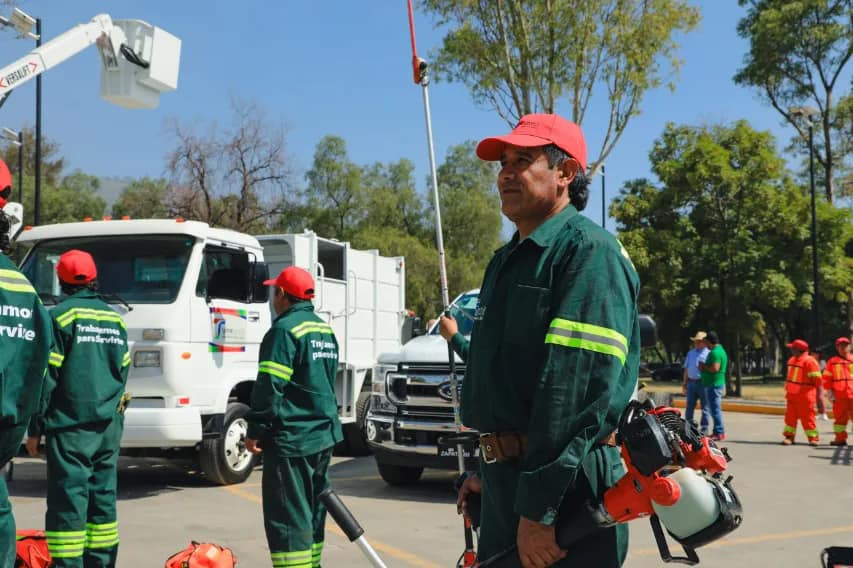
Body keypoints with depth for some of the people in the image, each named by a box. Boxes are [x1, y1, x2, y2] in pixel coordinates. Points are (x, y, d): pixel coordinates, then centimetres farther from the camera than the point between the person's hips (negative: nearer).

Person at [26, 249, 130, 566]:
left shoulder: (62, 315, -7)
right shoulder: (115, 319, 11)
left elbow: (47, 377, -8)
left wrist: (35, 428, -3)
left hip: (71, 424, -6)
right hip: (109, 424, 6)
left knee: (68, 498, -5)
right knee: (102, 496, 11)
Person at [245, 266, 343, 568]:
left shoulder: (285, 329, -14)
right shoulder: (326, 330, 13)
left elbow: (269, 386, -18)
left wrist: (256, 430, -11)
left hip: (290, 438, -9)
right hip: (324, 436, 9)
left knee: (288, 517, -6)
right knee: (313, 510, 17)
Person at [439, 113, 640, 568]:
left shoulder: (588, 251, -14)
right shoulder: (507, 259, 16)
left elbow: (579, 387, -24)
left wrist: (537, 509, -26)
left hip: (563, 492, -9)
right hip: (504, 480, 9)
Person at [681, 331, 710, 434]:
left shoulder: (708, 354, -1)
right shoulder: (690, 353, 17)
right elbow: (686, 369, 19)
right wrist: (684, 383, 16)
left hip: (703, 382, -6)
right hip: (691, 382, 6)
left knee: (705, 407, 0)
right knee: (689, 406, 8)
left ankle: (704, 429, 5)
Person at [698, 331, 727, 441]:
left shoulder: (715, 352, -17)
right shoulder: (720, 350, 17)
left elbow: (715, 368, -28)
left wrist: (704, 367, -12)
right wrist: (704, 367, 9)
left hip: (714, 385, -11)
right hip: (716, 384, 11)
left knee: (715, 409, -8)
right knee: (715, 409, 16)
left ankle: (719, 433, -7)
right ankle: (717, 432, 22)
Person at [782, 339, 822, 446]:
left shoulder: (809, 361, -14)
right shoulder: (792, 360, 12)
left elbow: (816, 379, -11)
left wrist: (818, 394, -9)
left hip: (804, 396, -7)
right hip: (791, 394, 7)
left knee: (807, 417, -2)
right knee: (790, 416, 5)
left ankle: (813, 438, 9)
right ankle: (789, 436, 9)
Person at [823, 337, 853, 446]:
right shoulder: (832, 362, 7)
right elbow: (826, 378, 7)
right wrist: (830, 392, 1)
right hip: (839, 395, 1)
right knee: (840, 417, 7)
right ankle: (840, 438, 15)